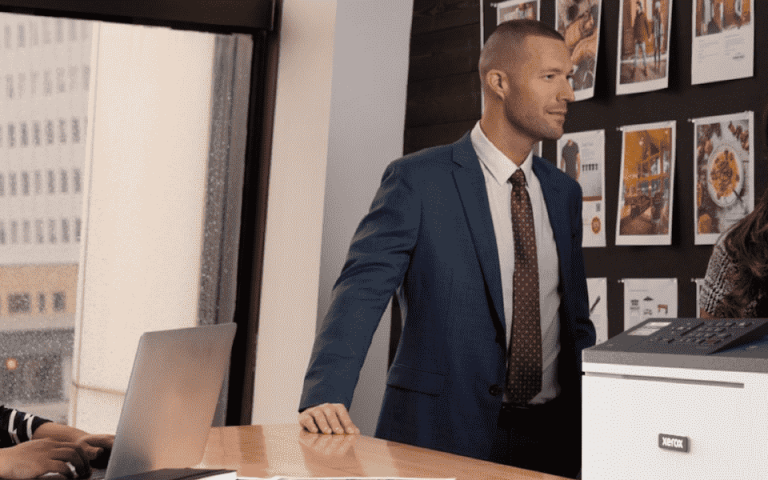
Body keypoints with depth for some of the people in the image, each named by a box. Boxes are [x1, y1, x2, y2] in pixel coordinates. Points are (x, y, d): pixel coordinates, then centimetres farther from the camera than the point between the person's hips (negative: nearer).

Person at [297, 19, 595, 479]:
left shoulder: (564, 192, 10)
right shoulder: (416, 179, -7)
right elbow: (362, 290, -16)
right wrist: (326, 396, -30)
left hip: (551, 433, 5)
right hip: (443, 428, -5)